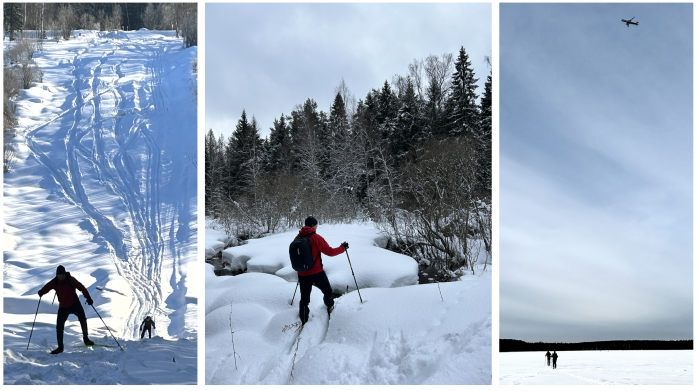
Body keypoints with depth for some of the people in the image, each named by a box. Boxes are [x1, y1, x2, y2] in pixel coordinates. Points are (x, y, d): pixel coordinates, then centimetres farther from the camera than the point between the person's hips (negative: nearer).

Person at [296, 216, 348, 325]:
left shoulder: (297, 238, 2)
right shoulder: (316, 238, -14)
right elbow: (330, 252, -10)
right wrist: (342, 248, 5)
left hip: (302, 274, 4)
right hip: (316, 273, -4)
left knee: (304, 299, 10)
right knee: (327, 291, 20)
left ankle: (303, 322, 9)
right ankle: (330, 309, 33)